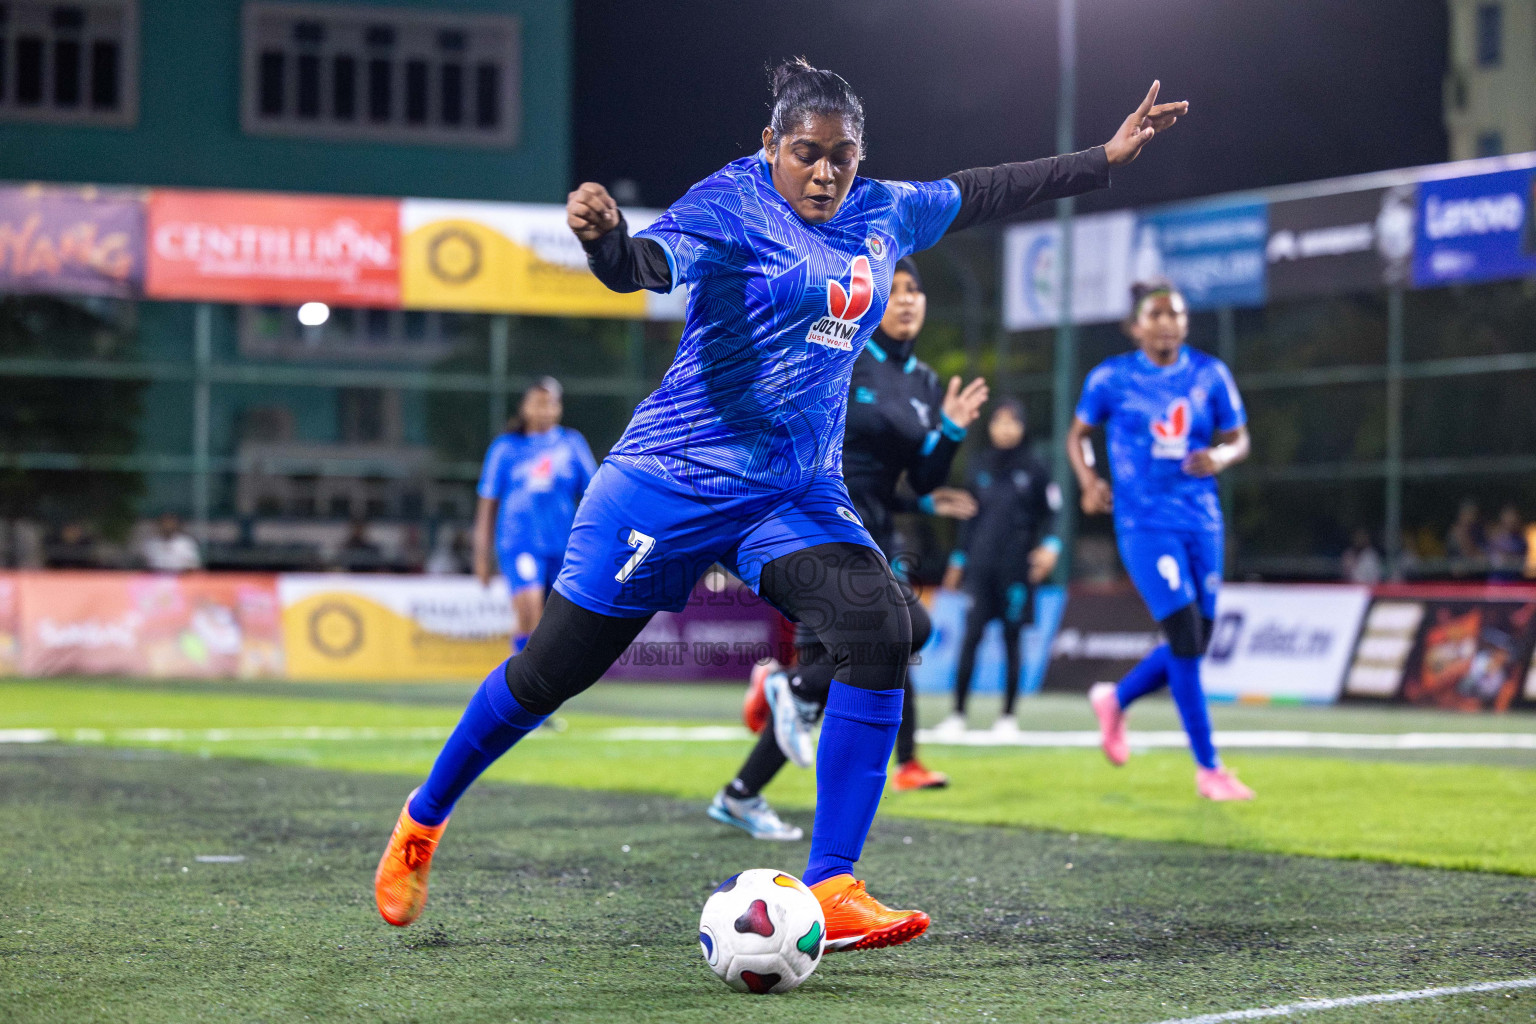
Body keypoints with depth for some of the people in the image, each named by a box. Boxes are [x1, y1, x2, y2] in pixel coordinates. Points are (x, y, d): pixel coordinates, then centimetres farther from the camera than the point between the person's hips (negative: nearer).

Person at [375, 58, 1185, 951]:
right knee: (555, 667, 0)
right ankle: (422, 824, 24)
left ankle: (832, 892, -17)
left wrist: (1108, 157, 26)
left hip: (799, 495, 5)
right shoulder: (731, 203, -10)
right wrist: (605, 236, -50)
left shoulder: (882, 216, 10)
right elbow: (647, 266, -27)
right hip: (677, 477, -5)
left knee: (883, 634, -20)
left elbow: (982, 193, 24)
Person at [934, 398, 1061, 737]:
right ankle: (957, 713, -4)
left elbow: (1051, 512, 4)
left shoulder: (1033, 469, 0)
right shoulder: (979, 467, 11)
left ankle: (1008, 715, 11)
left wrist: (1050, 545, -13)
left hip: (1016, 568, -2)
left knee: (1011, 639, 2)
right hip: (980, 566, 2)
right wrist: (958, 560, 17)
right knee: (970, 636, -6)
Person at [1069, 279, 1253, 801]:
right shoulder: (1111, 378, -2)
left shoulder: (1210, 375, 4)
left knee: (1195, 645, 7)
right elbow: (1077, 435, 10)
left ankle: (1115, 699, 36)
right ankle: (1208, 768, -7)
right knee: (1185, 635, -15)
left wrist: (1220, 457, -13)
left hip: (1201, 521, 4)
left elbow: (1238, 439, 10)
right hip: (1146, 522, -4)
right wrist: (1089, 480, -8)